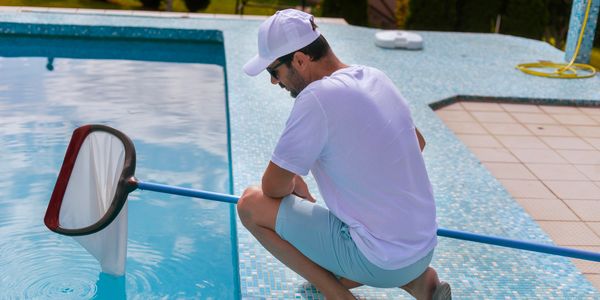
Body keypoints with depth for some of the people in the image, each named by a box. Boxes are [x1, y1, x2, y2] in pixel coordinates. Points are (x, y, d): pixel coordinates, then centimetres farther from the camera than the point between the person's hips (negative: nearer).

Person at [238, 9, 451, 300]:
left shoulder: (317, 97, -21)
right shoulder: (375, 77, 4)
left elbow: (273, 188, -15)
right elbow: (418, 143, 20)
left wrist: (295, 186, 7)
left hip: (379, 261, -8)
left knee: (251, 204, -3)